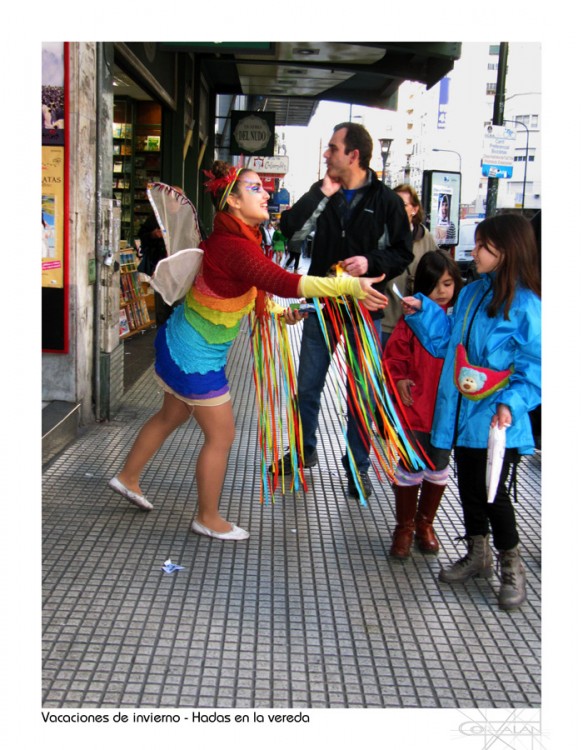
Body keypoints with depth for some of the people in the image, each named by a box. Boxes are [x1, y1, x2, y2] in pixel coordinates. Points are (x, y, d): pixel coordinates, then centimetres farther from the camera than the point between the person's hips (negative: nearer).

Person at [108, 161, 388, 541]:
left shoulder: (233, 238, 2)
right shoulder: (234, 247, -29)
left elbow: (242, 293, 15)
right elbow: (283, 282, -42)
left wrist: (278, 313, 5)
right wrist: (350, 286, -45)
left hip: (179, 341, 10)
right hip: (197, 356, -10)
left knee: (173, 415, 28)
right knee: (221, 435, 5)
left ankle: (128, 477, 46)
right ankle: (208, 518, 23)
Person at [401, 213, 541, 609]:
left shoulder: (526, 304, -14)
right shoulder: (472, 293, 8)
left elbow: (535, 365, -13)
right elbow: (447, 339, 18)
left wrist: (513, 402, -23)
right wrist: (421, 310, 8)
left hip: (496, 421, -7)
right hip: (462, 413, 7)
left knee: (493, 490, -1)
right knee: (469, 485, 17)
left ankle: (512, 568, 20)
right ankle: (478, 554, 36)